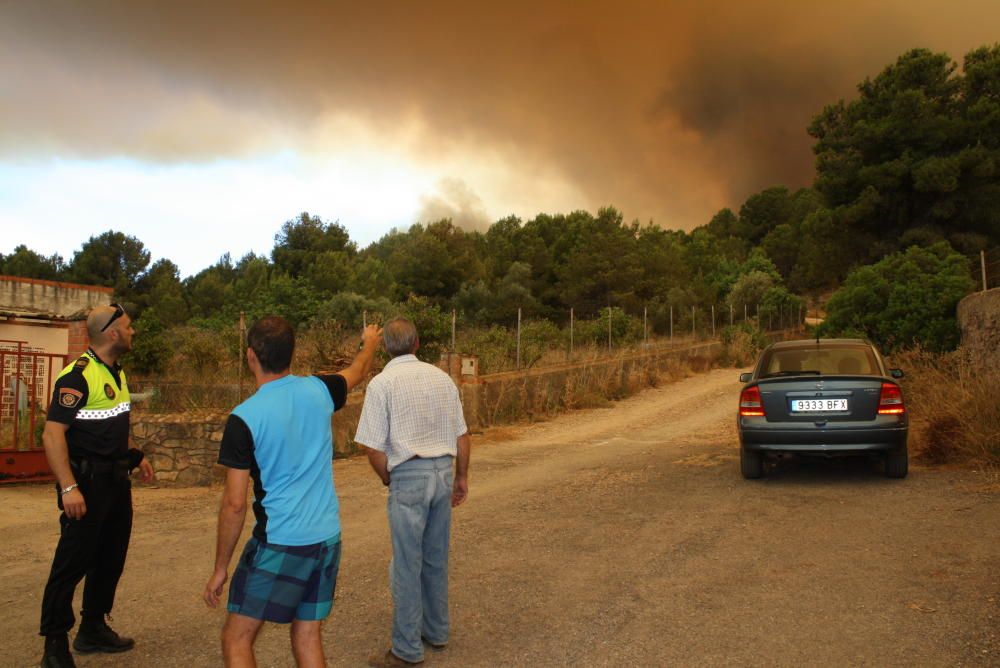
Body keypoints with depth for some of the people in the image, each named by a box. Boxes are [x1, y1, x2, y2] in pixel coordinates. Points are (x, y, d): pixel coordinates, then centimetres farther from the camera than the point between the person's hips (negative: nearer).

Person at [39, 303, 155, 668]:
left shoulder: (116, 372, 11)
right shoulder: (78, 376, -18)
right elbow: (52, 434, -23)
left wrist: (134, 456, 18)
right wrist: (68, 487, -27)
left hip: (115, 480, 9)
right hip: (87, 483, -9)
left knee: (111, 557, 16)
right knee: (72, 562, -2)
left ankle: (93, 629, 31)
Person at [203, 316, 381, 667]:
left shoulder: (243, 418, -13)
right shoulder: (318, 390, -1)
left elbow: (235, 504, -12)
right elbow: (358, 371, 24)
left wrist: (220, 569, 0)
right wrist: (370, 342, 45)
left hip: (279, 545, -5)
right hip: (327, 539, 6)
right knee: (307, 637, 15)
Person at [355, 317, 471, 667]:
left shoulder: (382, 383, -9)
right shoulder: (441, 377, 6)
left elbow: (374, 448, -12)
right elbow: (462, 435, 9)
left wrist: (387, 479, 6)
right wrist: (461, 476, 20)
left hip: (409, 477, -5)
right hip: (444, 471, 6)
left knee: (408, 564, 4)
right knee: (436, 559, 18)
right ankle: (436, 631, 32)